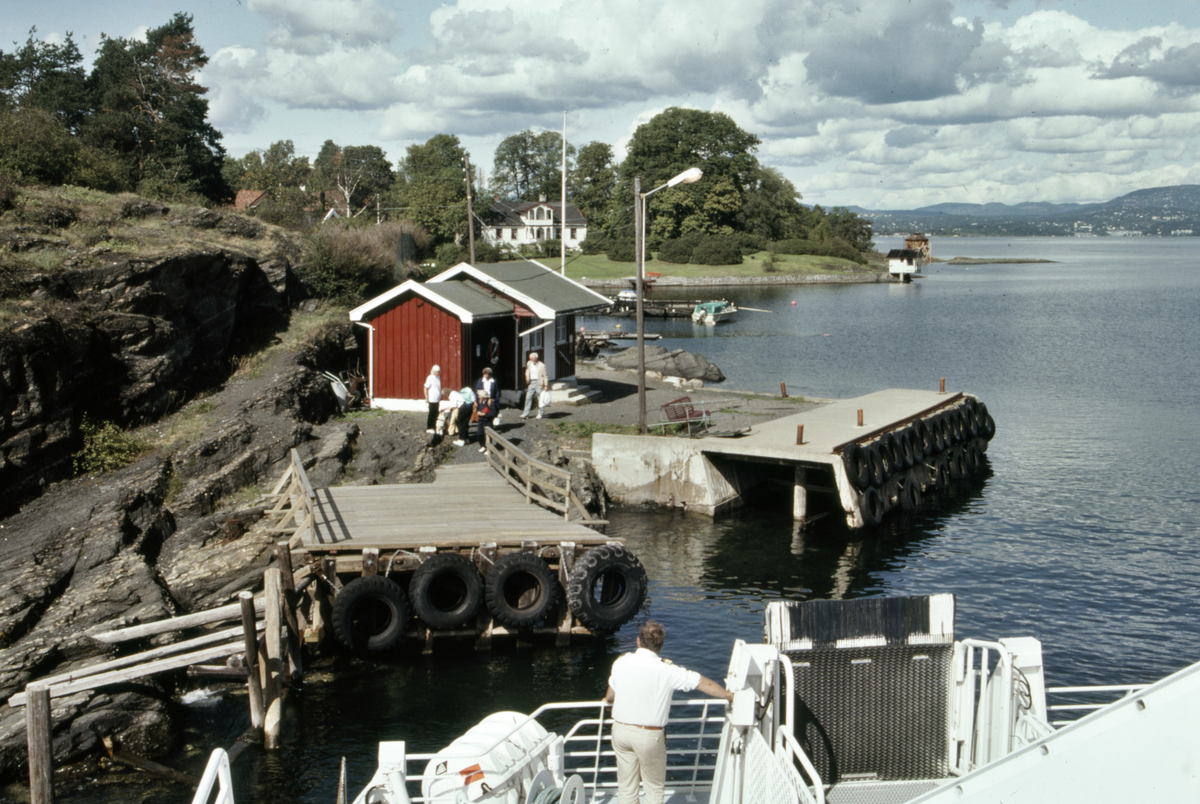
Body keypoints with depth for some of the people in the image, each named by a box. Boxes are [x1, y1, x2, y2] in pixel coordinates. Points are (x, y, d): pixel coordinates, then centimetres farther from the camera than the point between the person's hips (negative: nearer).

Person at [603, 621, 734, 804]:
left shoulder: (621, 662, -4)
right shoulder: (666, 670, -13)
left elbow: (610, 697, 11)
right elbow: (703, 683, -7)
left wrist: (608, 699, 35)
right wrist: (730, 696, 6)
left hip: (620, 729, 3)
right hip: (648, 735, -3)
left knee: (626, 786, 15)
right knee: (654, 788, 13)